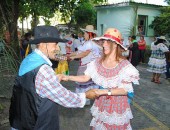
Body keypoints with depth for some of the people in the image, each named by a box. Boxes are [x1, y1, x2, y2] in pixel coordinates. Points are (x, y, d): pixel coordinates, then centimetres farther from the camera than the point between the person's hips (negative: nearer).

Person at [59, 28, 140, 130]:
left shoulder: (125, 65, -18)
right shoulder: (98, 63, -4)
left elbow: (125, 90, -19)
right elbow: (85, 78, -4)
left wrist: (103, 91, -28)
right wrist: (68, 77, -18)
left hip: (118, 105, -4)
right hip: (101, 103, 4)